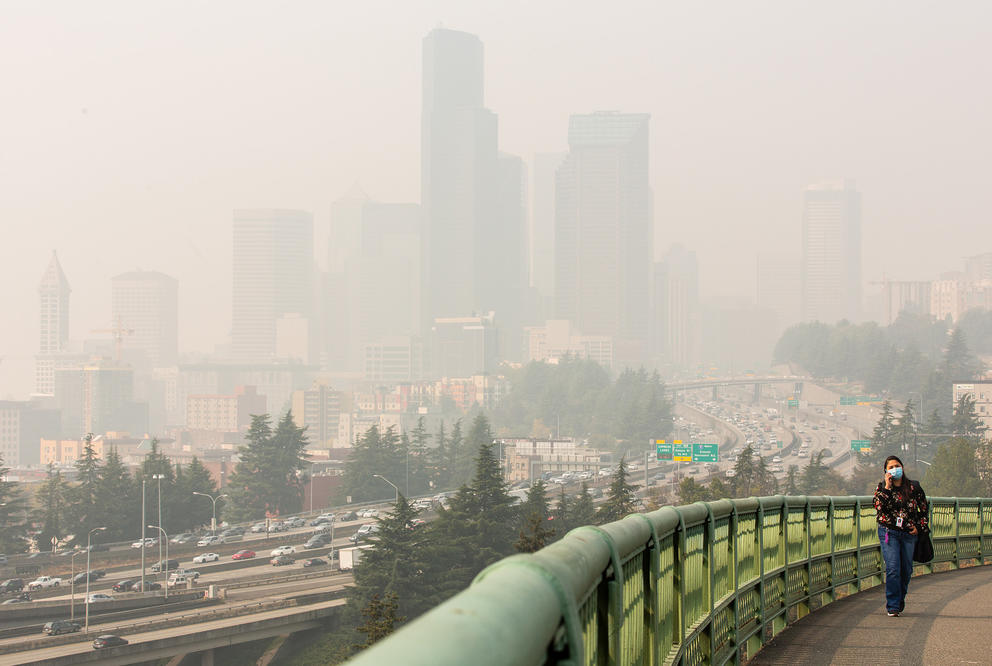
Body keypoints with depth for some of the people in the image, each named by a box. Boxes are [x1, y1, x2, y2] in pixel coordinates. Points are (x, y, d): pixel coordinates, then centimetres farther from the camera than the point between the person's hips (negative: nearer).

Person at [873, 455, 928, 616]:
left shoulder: (913, 487, 3)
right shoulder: (882, 487, 2)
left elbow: (924, 509, 13)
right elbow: (879, 506, -16)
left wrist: (920, 527, 3)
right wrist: (887, 487, -17)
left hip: (909, 533, 2)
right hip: (889, 532, -2)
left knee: (906, 570, 8)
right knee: (893, 569, -12)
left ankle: (900, 599, 31)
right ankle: (893, 606, -9)